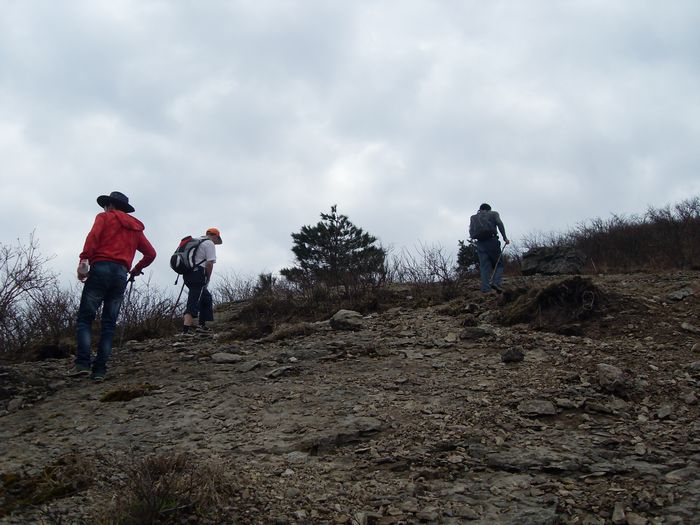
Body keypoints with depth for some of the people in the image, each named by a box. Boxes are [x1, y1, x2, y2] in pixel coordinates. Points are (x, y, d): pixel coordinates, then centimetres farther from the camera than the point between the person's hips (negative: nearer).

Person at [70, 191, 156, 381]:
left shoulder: (105, 217, 11)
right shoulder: (135, 228, 24)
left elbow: (93, 236, -9)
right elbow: (151, 253, 20)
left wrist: (84, 260, -17)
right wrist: (137, 269, 33)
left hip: (101, 268, -4)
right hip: (122, 275, 4)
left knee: (85, 317, -3)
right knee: (109, 324, 5)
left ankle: (82, 363, -17)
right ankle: (100, 369, -2)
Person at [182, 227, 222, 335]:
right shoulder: (210, 244, -2)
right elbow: (209, 263, -12)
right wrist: (208, 278, 0)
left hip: (187, 274, 9)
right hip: (197, 275, -9)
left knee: (206, 298, 20)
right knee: (194, 301, -11)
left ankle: (202, 325, 20)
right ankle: (186, 329, -19)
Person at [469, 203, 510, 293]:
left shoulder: (473, 217, 23)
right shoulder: (493, 214, 15)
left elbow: (471, 233, 10)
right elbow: (499, 224, -3)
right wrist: (505, 237, -4)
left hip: (480, 243, 3)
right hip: (492, 241, -3)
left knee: (484, 267, 2)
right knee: (499, 263, 5)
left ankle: (485, 290, -8)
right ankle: (496, 282, -20)